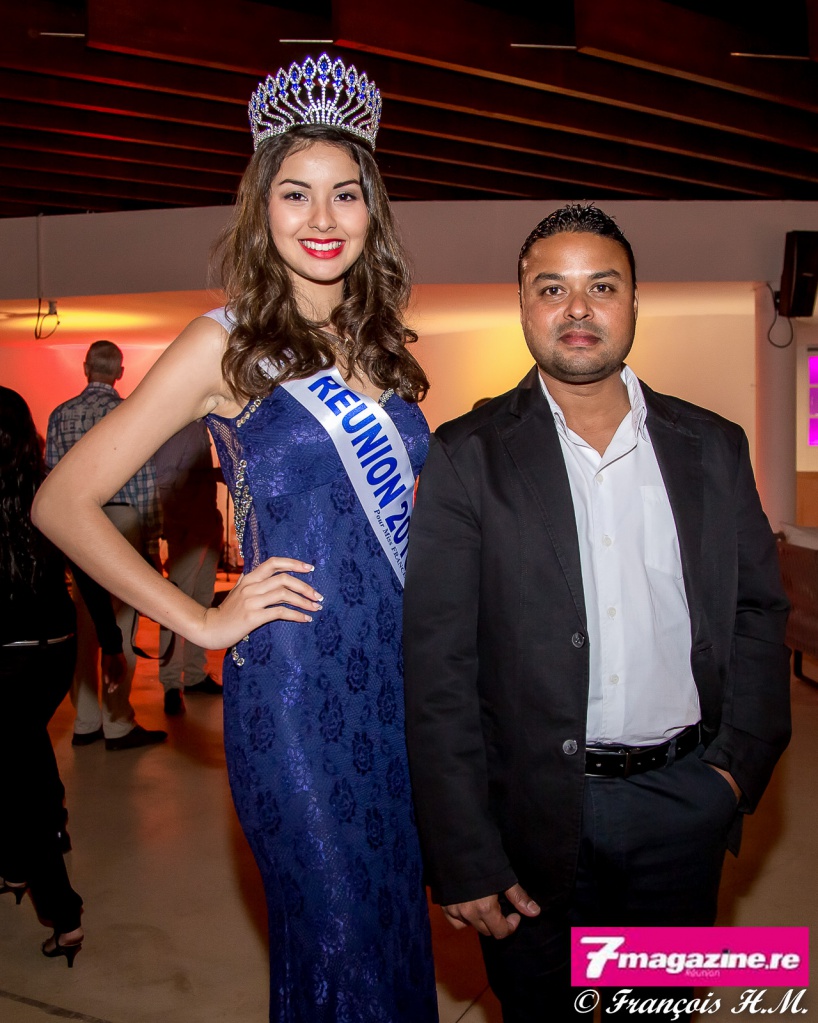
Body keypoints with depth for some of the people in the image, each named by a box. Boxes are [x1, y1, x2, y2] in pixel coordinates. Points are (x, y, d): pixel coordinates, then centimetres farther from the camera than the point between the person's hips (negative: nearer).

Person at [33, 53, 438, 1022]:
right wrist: (202, 621, -9)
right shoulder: (228, 342, -7)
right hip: (296, 691, -5)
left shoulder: (379, 345, 8)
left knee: (397, 927, 20)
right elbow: (63, 500, -8)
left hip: (401, 679, 6)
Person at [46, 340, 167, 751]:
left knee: (83, 626, 11)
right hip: (120, 521, -5)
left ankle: (86, 723, 19)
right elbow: (144, 483, -9)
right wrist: (151, 539, -4)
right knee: (120, 625, 0)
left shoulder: (60, 414, 7)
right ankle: (119, 725, 4)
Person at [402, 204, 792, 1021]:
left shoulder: (713, 447, 3)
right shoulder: (469, 458, -8)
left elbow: (757, 609, 9)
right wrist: (464, 857, -12)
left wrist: (740, 762, -2)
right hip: (535, 809, -2)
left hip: (684, 799, 3)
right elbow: (437, 669, -10)